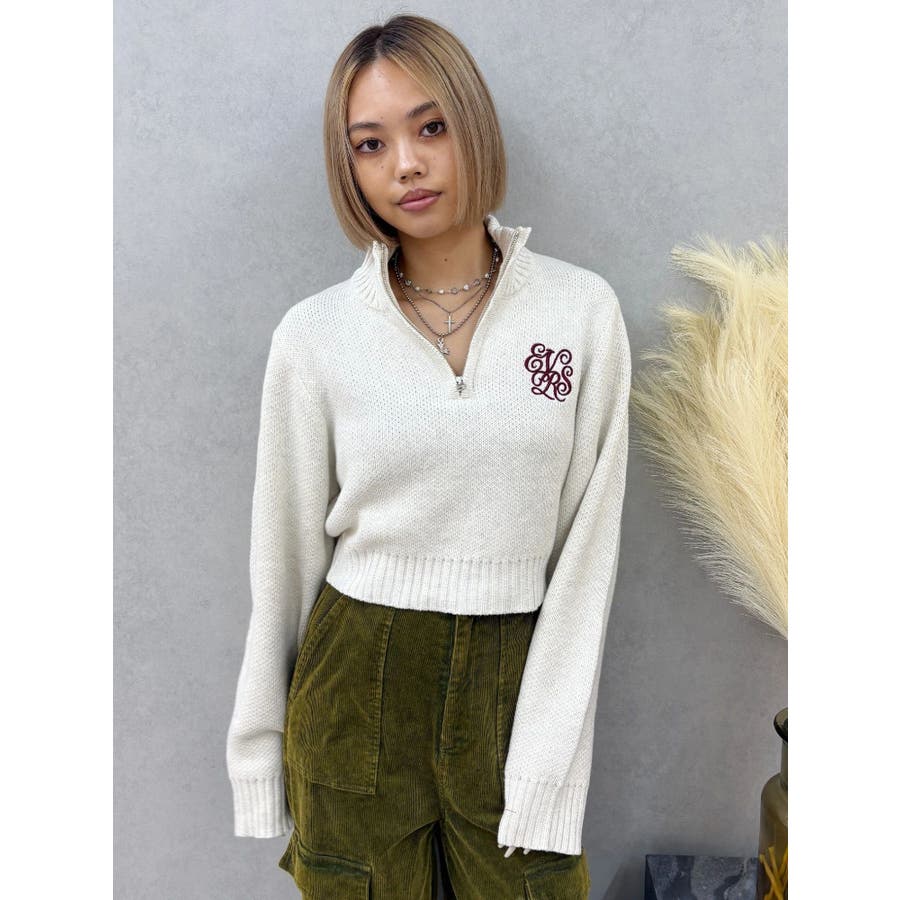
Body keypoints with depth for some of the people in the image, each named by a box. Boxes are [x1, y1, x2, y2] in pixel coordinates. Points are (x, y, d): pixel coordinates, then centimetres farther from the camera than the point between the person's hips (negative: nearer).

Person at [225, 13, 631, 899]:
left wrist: (548, 766, -8)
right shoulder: (314, 333, -5)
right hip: (356, 686, 1)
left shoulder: (583, 310, -6)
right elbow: (287, 556, 2)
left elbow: (587, 543, -5)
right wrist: (262, 749, 7)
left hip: (516, 679, 0)